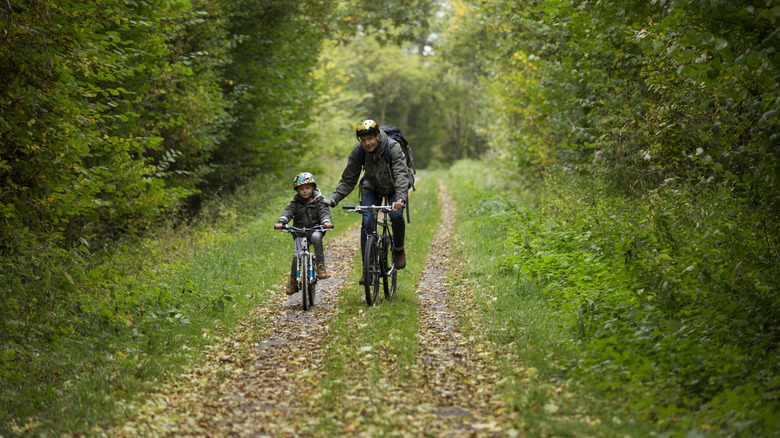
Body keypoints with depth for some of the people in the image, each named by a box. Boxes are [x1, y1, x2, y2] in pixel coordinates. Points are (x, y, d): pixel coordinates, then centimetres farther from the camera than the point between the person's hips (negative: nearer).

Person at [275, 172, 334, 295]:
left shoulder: (319, 200, 2)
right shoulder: (295, 202, 4)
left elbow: (324, 212, -9)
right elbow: (288, 211, -8)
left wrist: (326, 222, -32)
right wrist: (281, 222, -28)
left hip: (314, 229, -1)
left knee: (316, 237, -37)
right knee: (297, 255, -15)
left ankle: (320, 264, -26)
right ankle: (293, 280, 3)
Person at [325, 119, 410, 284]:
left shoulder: (393, 147, -30)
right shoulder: (358, 152, -19)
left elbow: (401, 175, -40)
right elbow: (348, 180, -12)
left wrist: (401, 199, -57)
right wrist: (333, 199, -27)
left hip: (394, 188, -2)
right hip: (373, 188, 2)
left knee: (396, 215, -28)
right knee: (367, 222, -17)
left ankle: (398, 249, 2)